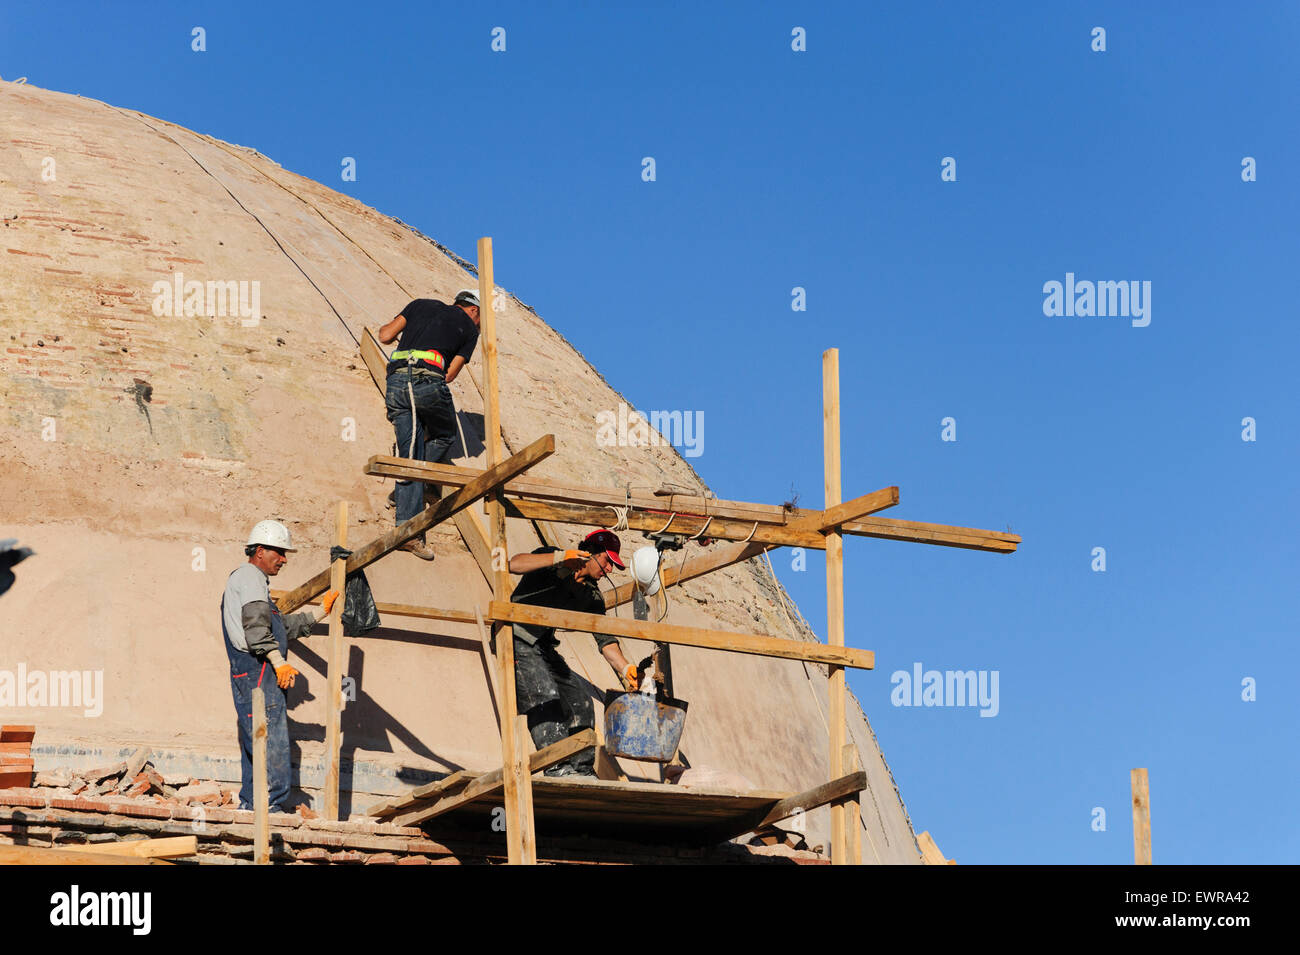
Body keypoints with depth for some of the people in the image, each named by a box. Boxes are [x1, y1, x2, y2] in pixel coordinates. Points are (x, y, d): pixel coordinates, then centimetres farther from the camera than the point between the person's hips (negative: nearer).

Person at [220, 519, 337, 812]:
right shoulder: (249, 576, -5)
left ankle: (249, 805, 15)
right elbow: (256, 626, -20)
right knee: (272, 740, -14)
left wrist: (320, 612, 30)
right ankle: (274, 806, -18)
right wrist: (279, 662, -22)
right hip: (257, 670, -11)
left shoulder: (252, 579, 28)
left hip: (249, 675, 11)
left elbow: (283, 627, 31)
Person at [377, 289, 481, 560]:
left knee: (410, 455, 6)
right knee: (444, 437, 23)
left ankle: (407, 528, -2)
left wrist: (385, 327, 41)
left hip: (396, 380, 4)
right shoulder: (469, 328, 17)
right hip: (429, 381, -4)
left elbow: (385, 336, 18)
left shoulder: (422, 305, 24)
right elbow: (450, 374, 12)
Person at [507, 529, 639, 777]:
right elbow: (514, 564, -29)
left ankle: (582, 768, 6)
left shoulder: (592, 595, 8)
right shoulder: (552, 558, -11)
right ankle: (557, 767, -28)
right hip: (518, 640, -8)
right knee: (545, 697, -23)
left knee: (580, 702, 0)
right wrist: (560, 558, -35)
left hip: (544, 646, 8)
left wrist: (625, 668, -9)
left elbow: (604, 638, 6)